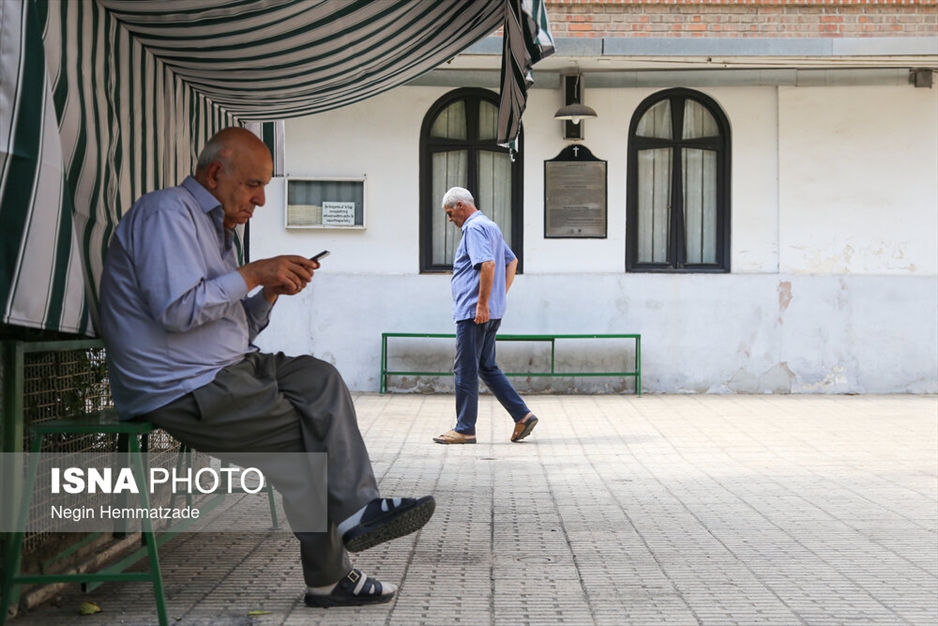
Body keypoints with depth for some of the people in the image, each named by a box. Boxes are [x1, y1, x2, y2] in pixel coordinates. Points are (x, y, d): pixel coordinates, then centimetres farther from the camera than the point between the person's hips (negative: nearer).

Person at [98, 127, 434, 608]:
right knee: (301, 433, -10)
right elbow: (176, 309, -26)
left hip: (224, 371, 10)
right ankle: (328, 577, 0)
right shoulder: (167, 213, -11)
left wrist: (269, 293, 3)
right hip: (182, 390, -10)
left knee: (319, 379, -5)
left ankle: (355, 513, -14)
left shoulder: (216, 227, 21)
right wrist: (253, 273, -16)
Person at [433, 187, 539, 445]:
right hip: (491, 313, 10)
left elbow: (488, 264, -26)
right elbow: (512, 261, 25)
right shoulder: (490, 226, 19)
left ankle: (464, 429, 4)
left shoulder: (474, 228, -13)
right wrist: (501, 296, 19)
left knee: (465, 370, -2)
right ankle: (522, 416, 10)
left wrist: (483, 303, -23)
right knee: (487, 367, 14)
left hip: (474, 313, -10)